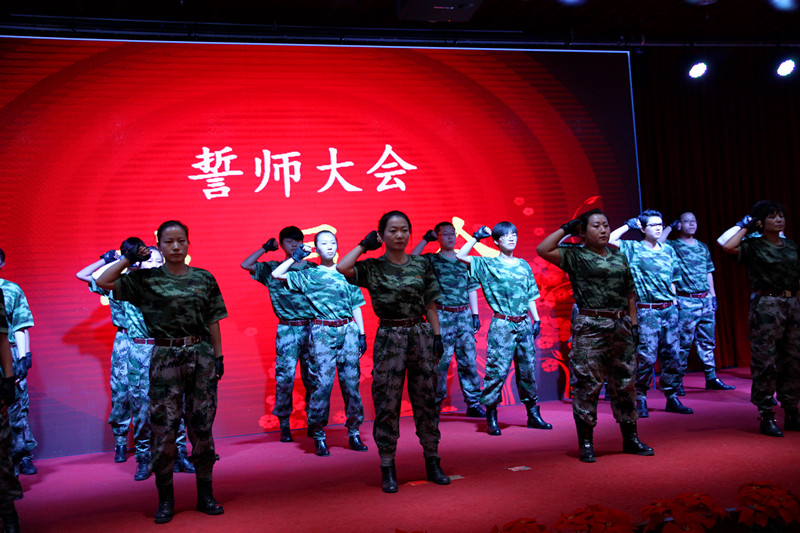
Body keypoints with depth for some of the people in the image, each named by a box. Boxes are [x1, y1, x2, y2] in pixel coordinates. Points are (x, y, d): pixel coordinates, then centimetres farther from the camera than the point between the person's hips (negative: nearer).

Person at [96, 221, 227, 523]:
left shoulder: (204, 279, 7)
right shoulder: (147, 279, 4)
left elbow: (212, 322, 9)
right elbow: (104, 282, -3)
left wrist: (218, 356, 4)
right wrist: (130, 258, -4)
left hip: (201, 355, 1)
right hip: (165, 358, -1)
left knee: (202, 427, 5)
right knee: (164, 428, 1)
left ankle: (205, 495, 17)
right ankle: (165, 500, 14)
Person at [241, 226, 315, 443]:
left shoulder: (312, 268, 10)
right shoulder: (271, 269, 7)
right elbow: (246, 265, -3)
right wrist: (266, 248, 1)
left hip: (311, 327, 2)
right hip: (287, 330, -1)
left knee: (312, 377, 5)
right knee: (284, 377, -4)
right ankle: (284, 426, 6)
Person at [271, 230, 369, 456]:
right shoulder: (308, 275, 8)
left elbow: (356, 305, 15)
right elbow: (276, 274, 2)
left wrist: (362, 334, 9)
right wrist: (296, 257, 3)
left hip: (348, 331, 3)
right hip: (322, 333, -2)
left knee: (351, 382, 3)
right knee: (322, 383, -6)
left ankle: (354, 433, 13)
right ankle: (319, 437, 4)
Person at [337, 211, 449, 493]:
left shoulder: (422, 265, 8)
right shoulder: (372, 268, -1)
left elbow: (430, 306, 11)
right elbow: (341, 269, -19)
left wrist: (437, 337, 4)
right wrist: (364, 245, -8)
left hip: (421, 335, 3)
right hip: (389, 339, -2)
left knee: (426, 401, 9)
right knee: (387, 404, 0)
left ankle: (433, 463, 21)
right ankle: (388, 470, 10)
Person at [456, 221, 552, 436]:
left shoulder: (524, 265, 13)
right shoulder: (488, 264, 1)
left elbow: (530, 296, 16)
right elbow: (461, 256, -5)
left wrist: (536, 319, 10)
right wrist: (476, 237, -3)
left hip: (524, 324, 4)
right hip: (502, 326, -4)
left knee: (528, 368, 9)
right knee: (498, 370, -6)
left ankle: (533, 415, 20)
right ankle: (491, 419, 3)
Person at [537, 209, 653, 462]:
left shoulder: (619, 256, 15)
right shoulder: (575, 256, -1)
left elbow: (629, 293, 18)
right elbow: (543, 249, -15)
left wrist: (633, 323, 11)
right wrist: (566, 229, -6)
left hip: (621, 327, 5)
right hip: (590, 328, -5)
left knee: (626, 383, 11)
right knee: (587, 384, -3)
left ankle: (631, 439, 23)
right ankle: (586, 443, 7)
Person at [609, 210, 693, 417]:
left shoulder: (669, 251, 14)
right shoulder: (634, 249, -1)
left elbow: (672, 280, 20)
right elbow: (609, 239, -13)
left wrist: (675, 303, 14)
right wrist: (629, 225, -2)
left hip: (669, 309, 5)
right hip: (647, 312, -5)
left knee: (671, 354, 7)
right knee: (647, 356, -5)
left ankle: (672, 398, 17)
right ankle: (641, 400, 5)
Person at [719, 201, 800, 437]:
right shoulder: (753, 246, -2)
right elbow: (726, 245, -21)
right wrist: (745, 225, -7)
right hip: (766, 305, -6)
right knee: (765, 362, -4)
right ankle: (766, 416, 1)